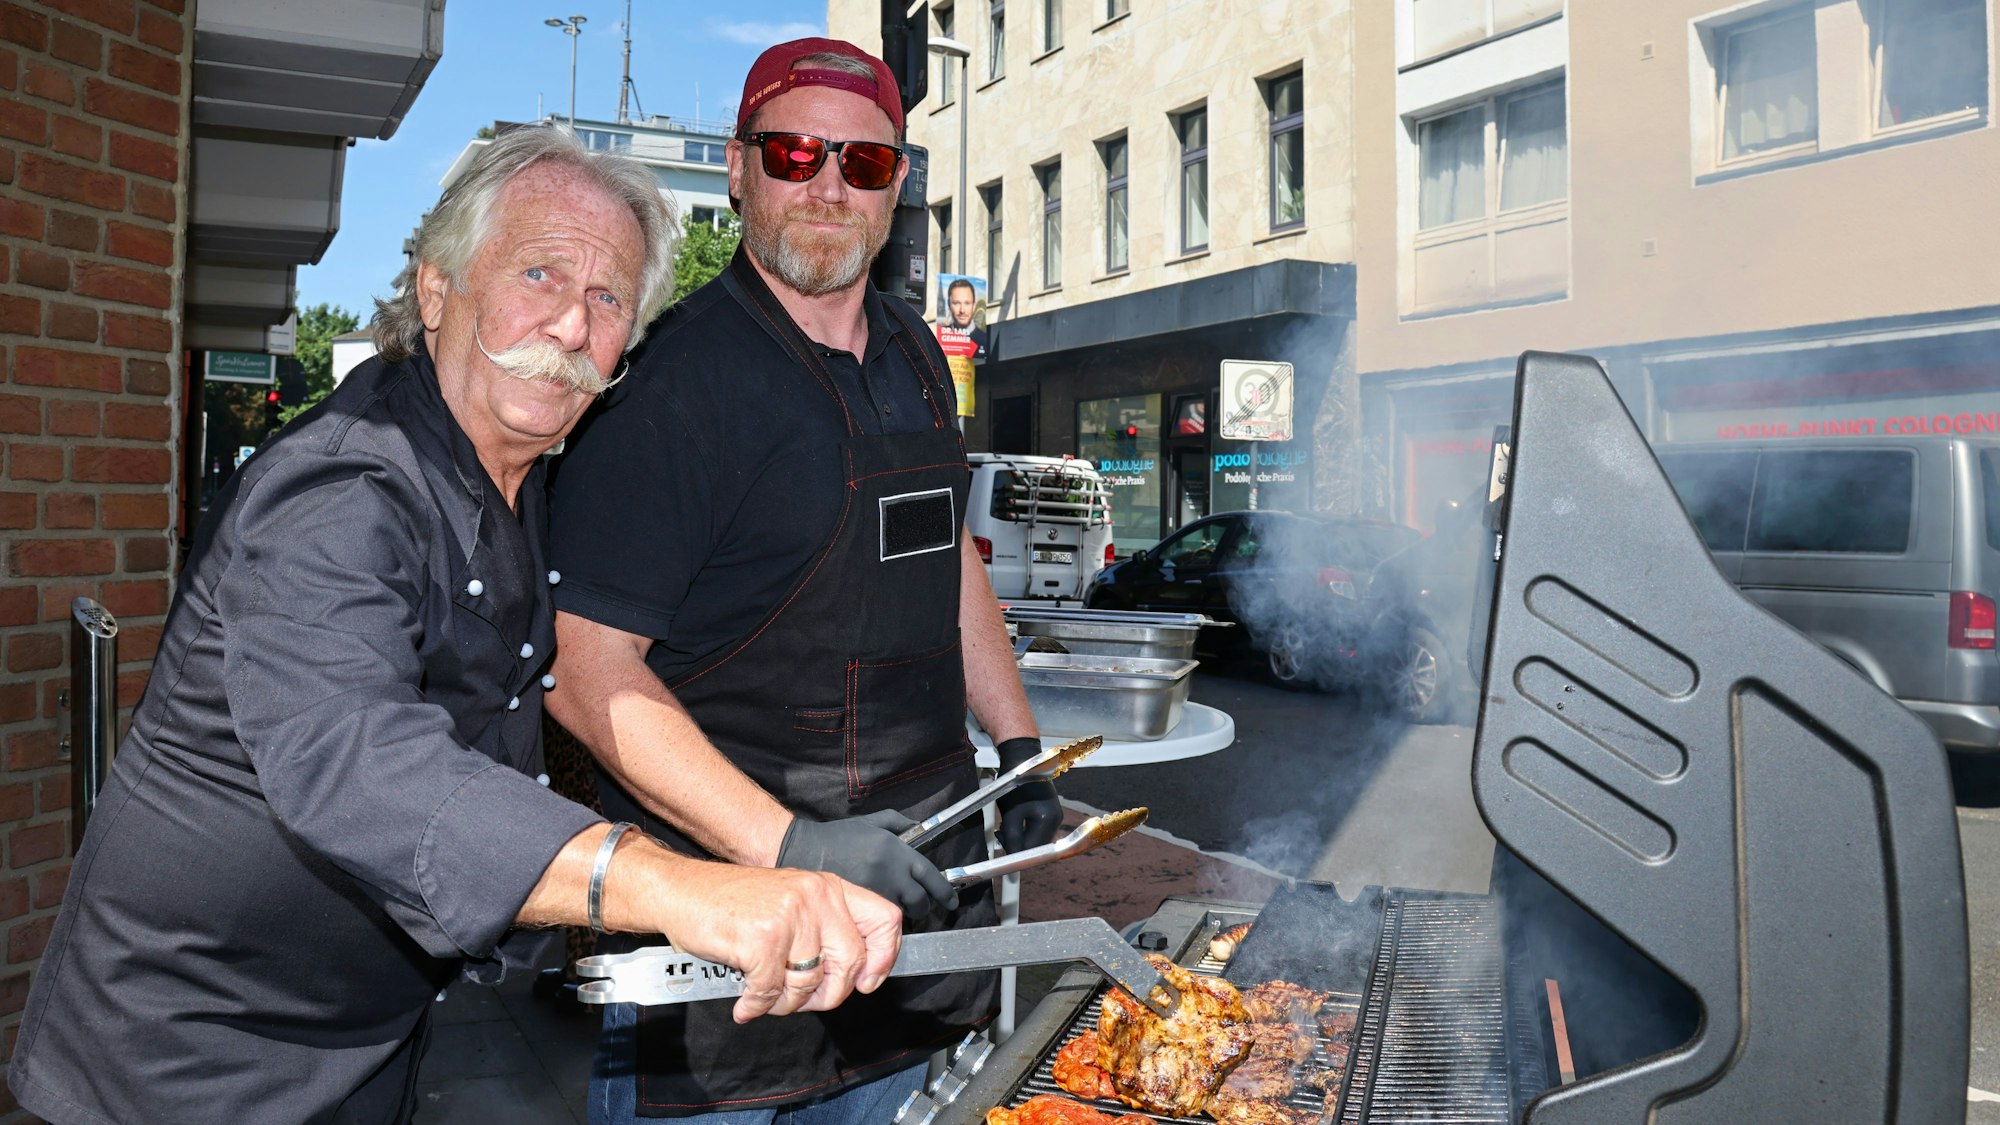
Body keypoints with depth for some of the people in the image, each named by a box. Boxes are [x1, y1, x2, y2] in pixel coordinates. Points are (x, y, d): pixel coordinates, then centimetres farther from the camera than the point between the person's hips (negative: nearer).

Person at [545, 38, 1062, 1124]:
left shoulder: (912, 355, 8)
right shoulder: (678, 374, -16)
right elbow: (584, 661, -20)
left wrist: (1021, 743, 15)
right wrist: (789, 843, -28)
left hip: (921, 869, 7)